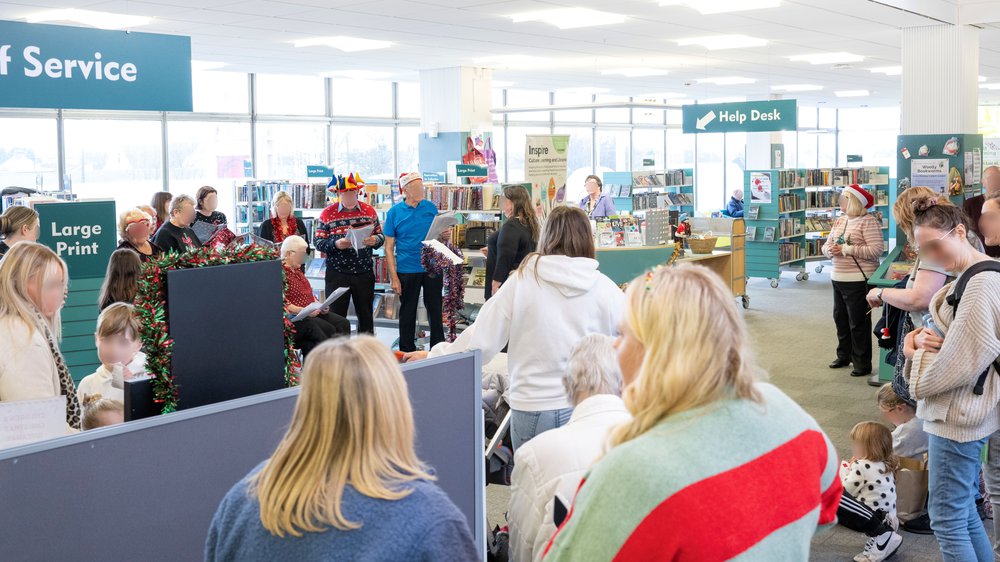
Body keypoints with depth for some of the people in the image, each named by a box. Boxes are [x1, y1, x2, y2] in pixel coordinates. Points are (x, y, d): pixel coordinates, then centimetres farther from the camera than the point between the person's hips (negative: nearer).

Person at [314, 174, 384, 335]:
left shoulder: (369, 211, 7)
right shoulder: (327, 214, 0)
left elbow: (381, 236, 11)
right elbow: (318, 243, -2)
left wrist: (375, 240, -12)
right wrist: (337, 244, -20)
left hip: (364, 272, 2)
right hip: (337, 274, -2)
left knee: (366, 315, 10)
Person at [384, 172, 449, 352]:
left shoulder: (431, 207, 3)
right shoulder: (395, 212, -5)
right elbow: (389, 247, -4)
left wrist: (445, 236, -11)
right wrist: (393, 277, -11)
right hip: (407, 271, -2)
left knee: (435, 309, 8)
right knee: (407, 312, 9)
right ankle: (407, 352, 21)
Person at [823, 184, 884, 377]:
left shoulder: (869, 222, -12)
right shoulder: (840, 221, 13)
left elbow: (876, 250, -21)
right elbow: (827, 245, 15)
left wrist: (846, 249, -21)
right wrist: (830, 250, -11)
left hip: (858, 281, -8)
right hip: (838, 279, 8)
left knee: (858, 323, -2)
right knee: (840, 318, 17)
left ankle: (862, 363, 8)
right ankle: (844, 356, 33)